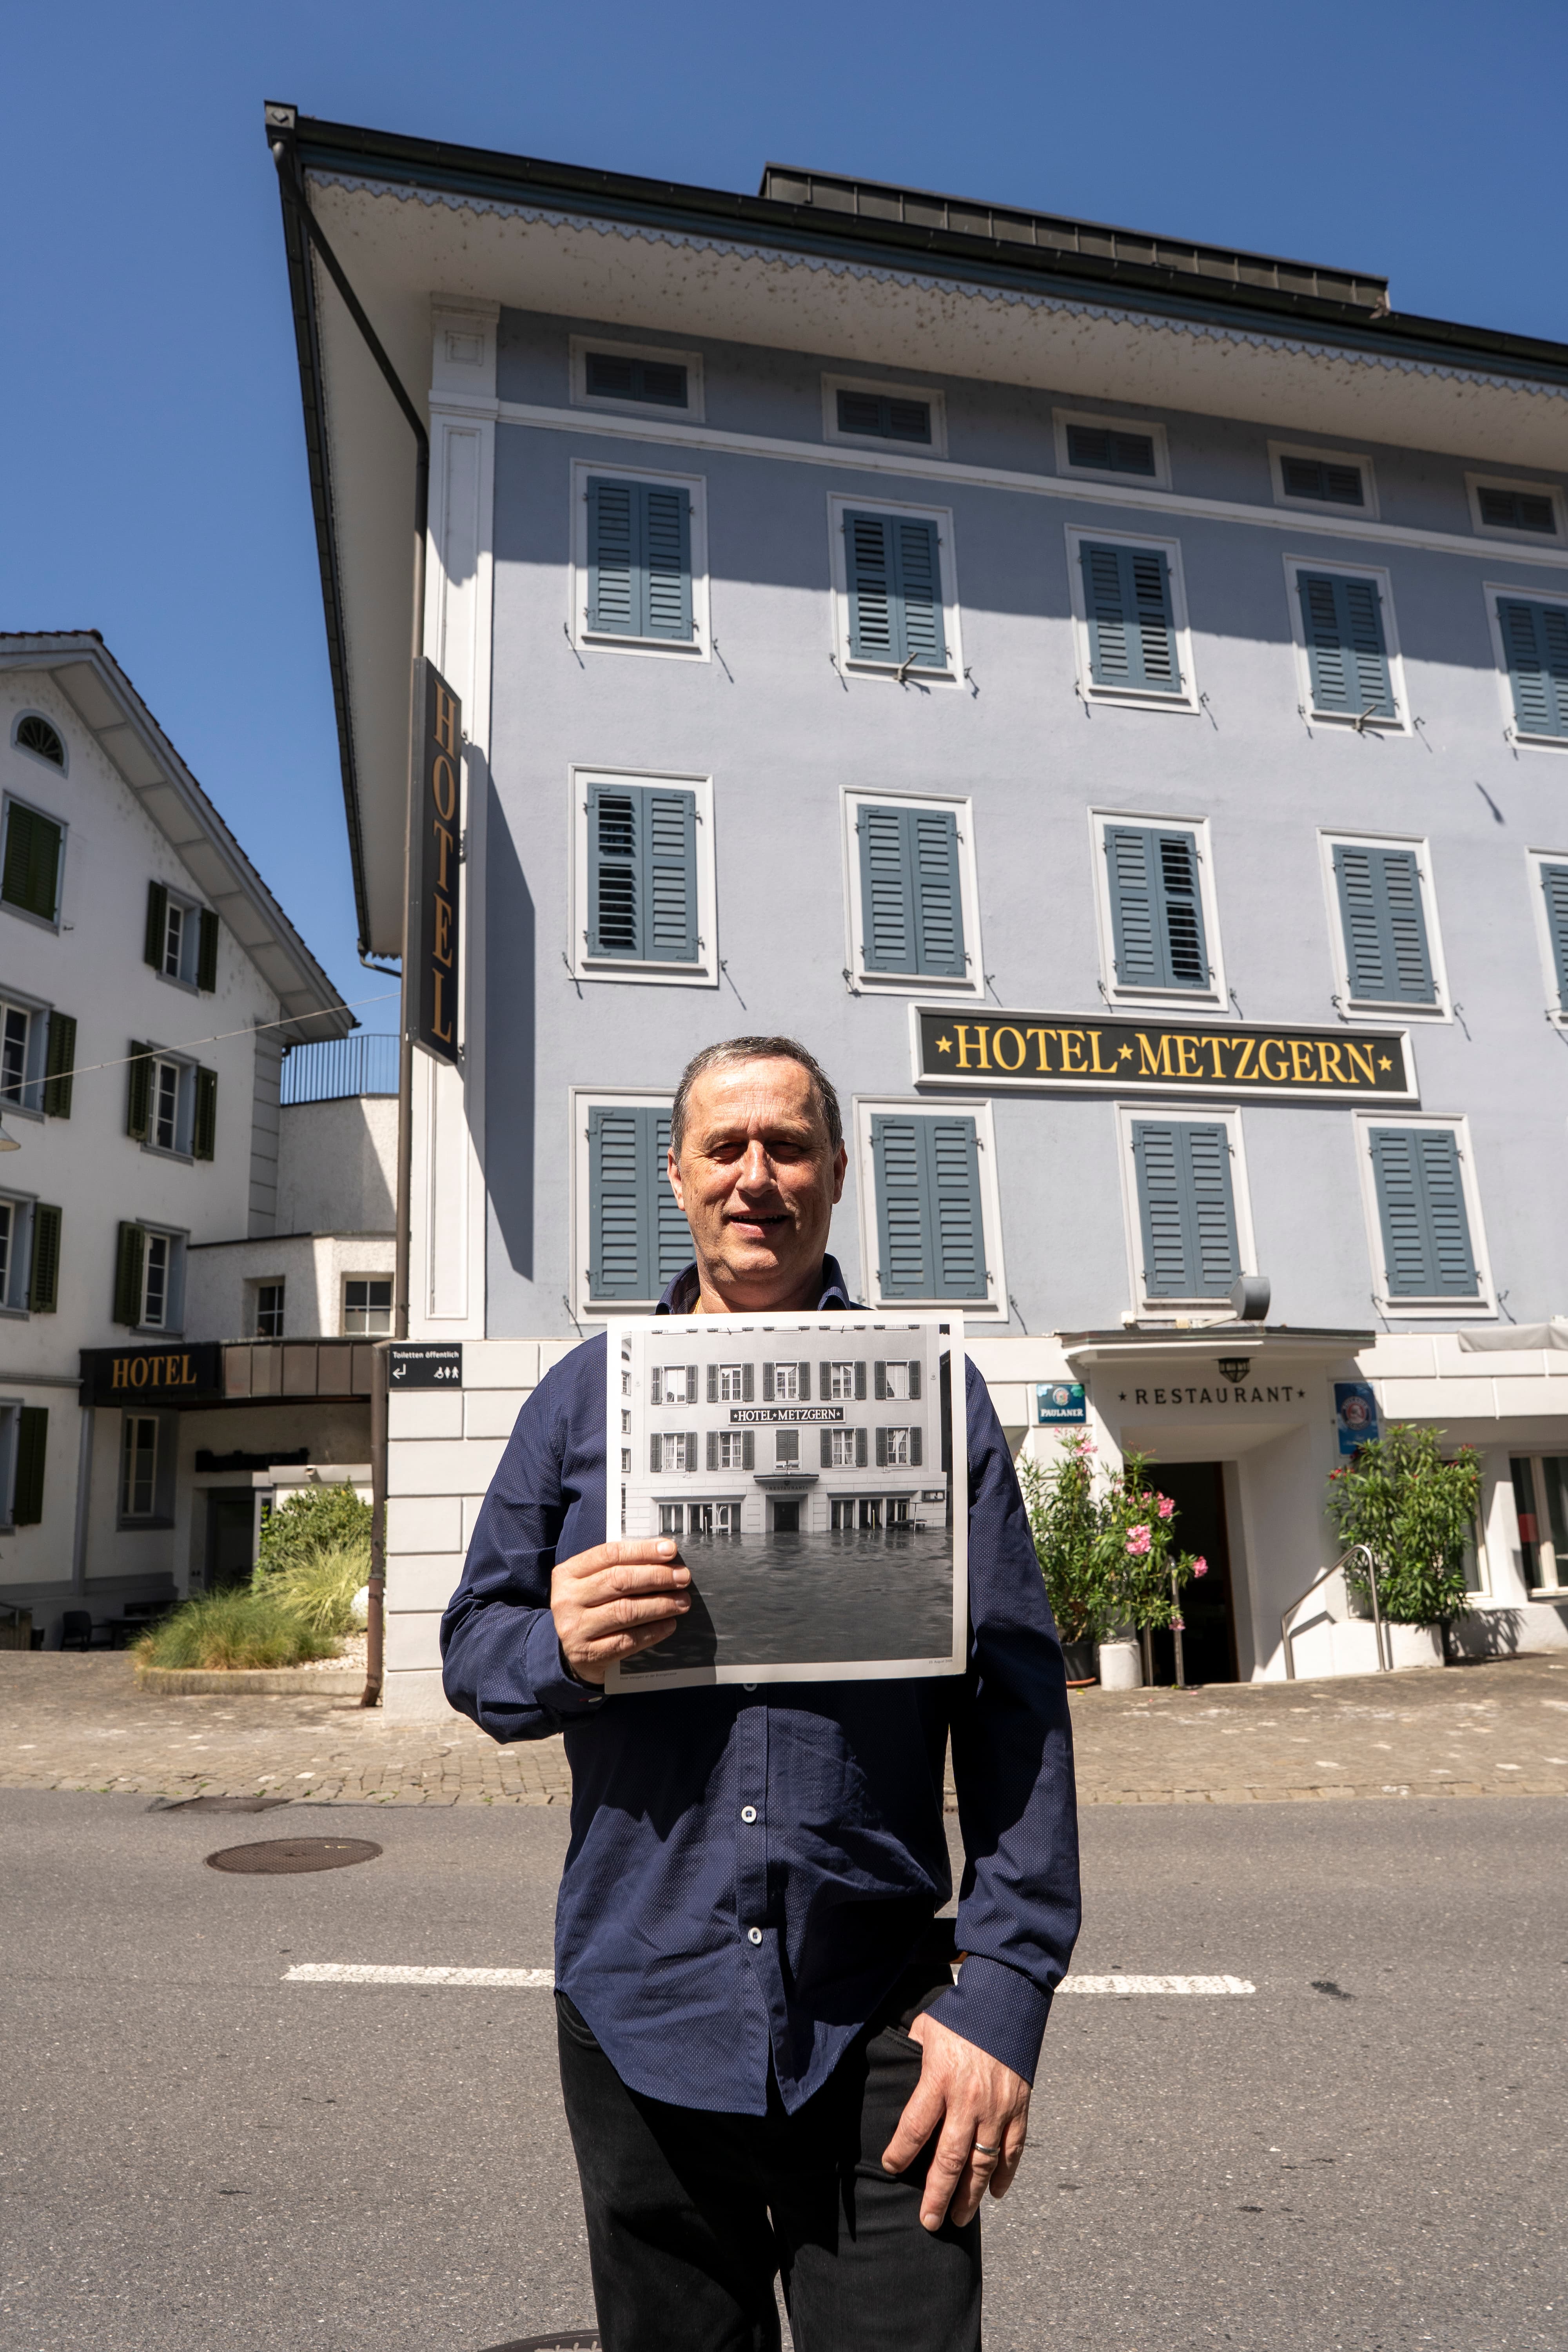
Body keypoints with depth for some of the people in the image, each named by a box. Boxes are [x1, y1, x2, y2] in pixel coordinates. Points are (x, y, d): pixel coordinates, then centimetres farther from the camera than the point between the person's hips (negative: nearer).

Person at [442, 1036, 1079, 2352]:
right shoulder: (583, 1394, 5)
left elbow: (1016, 1700, -2)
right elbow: (473, 1640, 6)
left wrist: (1006, 1989, -9)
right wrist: (561, 1650, -17)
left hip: (874, 2024, -1)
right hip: (641, 2009, 2)